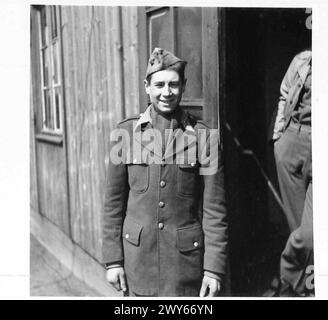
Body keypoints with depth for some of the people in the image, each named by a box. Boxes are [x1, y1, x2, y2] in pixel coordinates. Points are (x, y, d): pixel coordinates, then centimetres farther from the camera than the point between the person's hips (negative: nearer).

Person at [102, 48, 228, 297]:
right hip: (138, 255, 2)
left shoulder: (204, 136, -5)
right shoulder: (126, 132, -1)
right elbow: (114, 202, 3)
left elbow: (215, 209, -4)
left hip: (186, 257, -1)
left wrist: (214, 268, -6)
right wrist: (113, 259, 2)